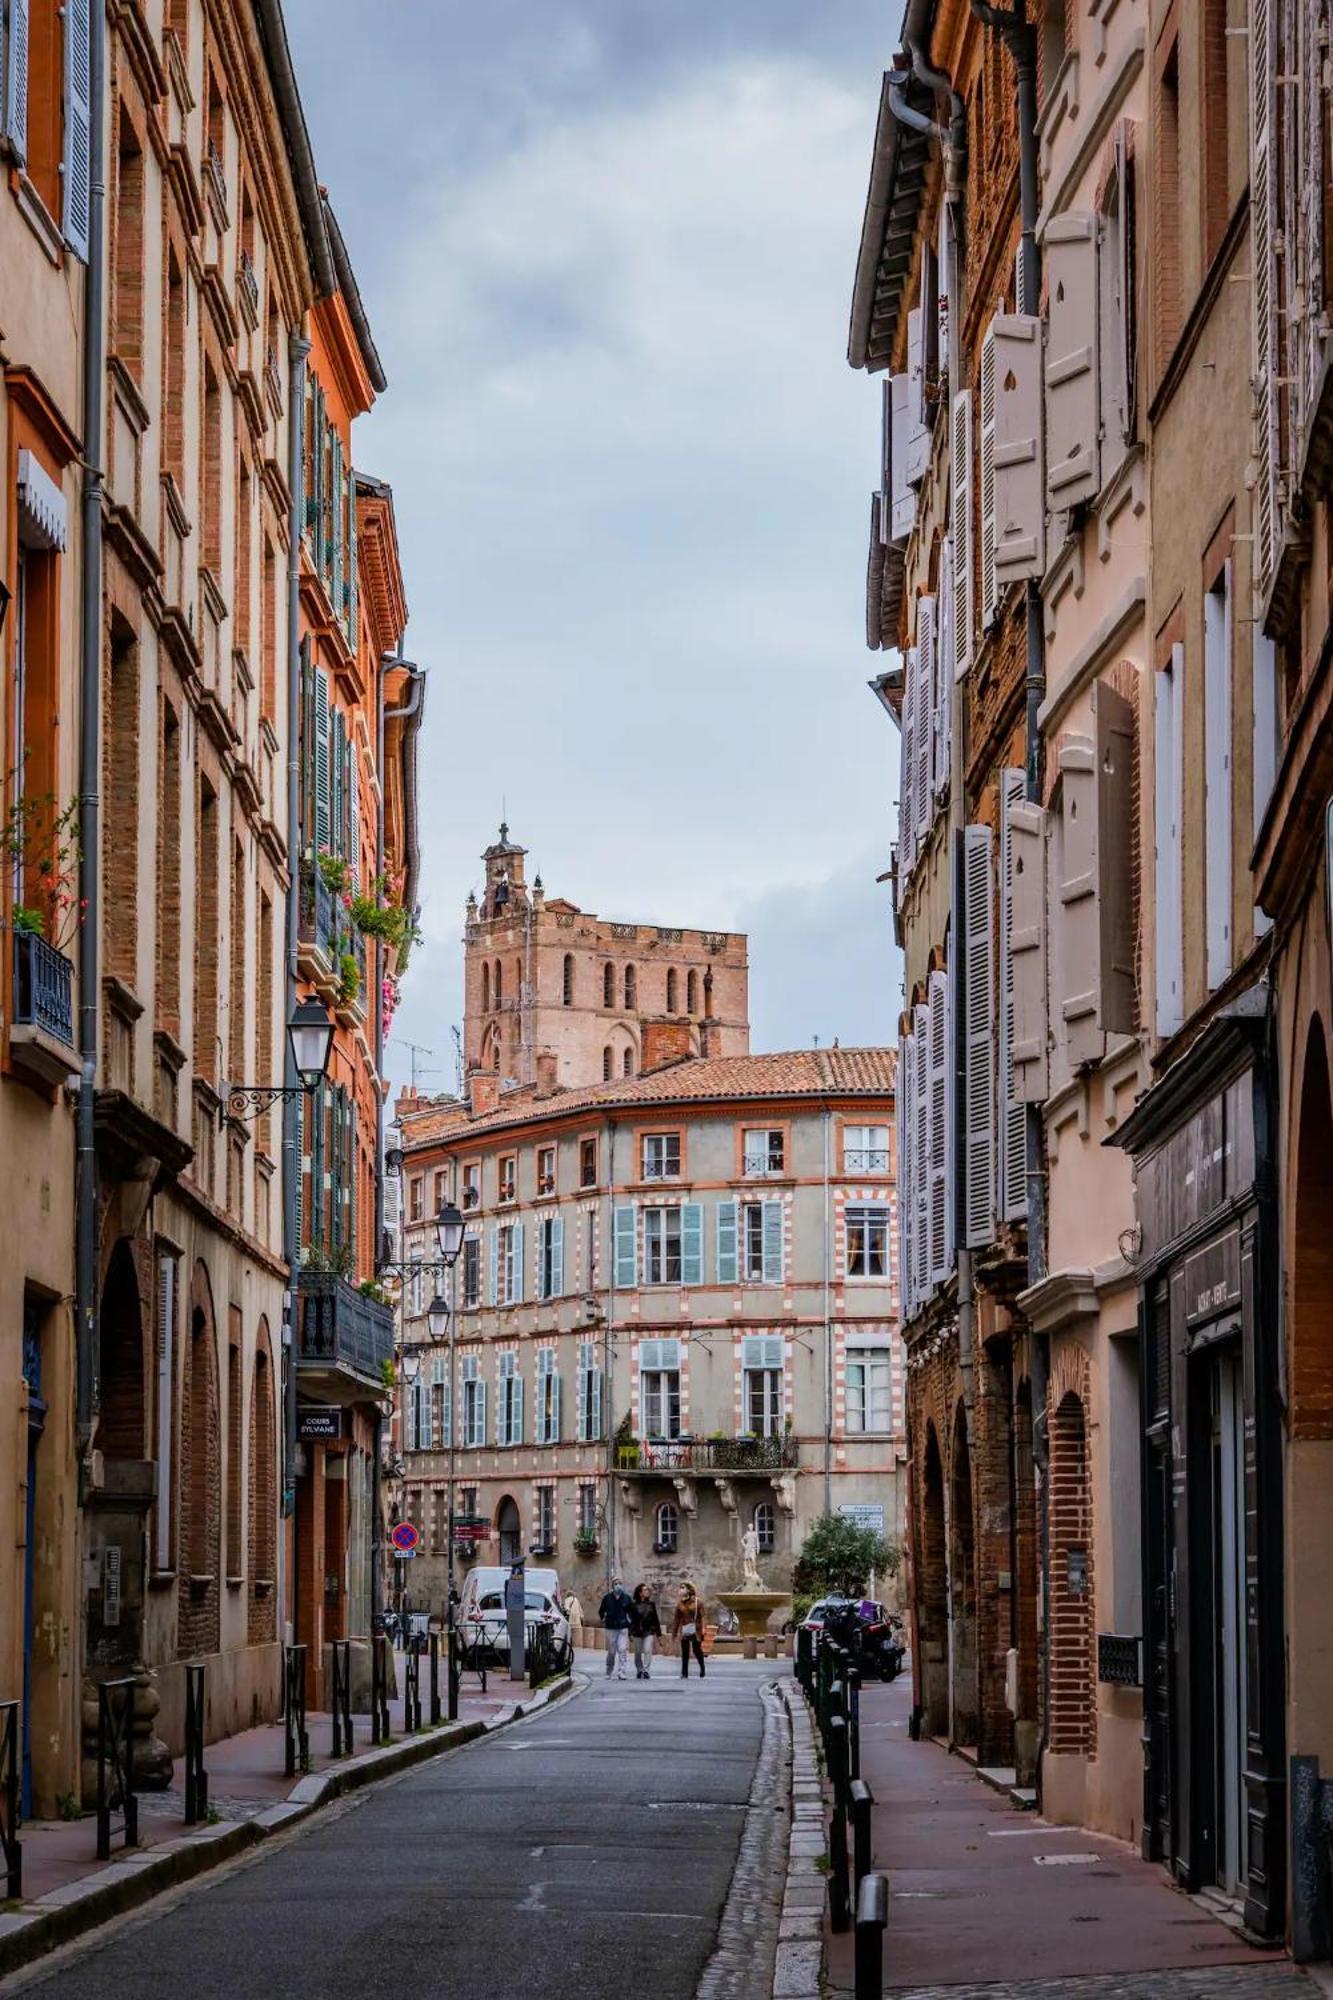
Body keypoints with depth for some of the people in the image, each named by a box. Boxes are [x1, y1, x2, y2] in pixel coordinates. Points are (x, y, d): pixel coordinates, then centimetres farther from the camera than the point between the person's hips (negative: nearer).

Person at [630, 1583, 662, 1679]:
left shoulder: (651, 1604, 6)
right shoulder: (634, 1605, -2)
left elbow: (655, 1619, 11)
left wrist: (658, 1633, 11)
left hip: (649, 1632, 1)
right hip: (638, 1632, -1)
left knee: (648, 1651, -13)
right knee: (638, 1653, 7)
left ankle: (646, 1671, -13)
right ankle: (639, 1670, 22)